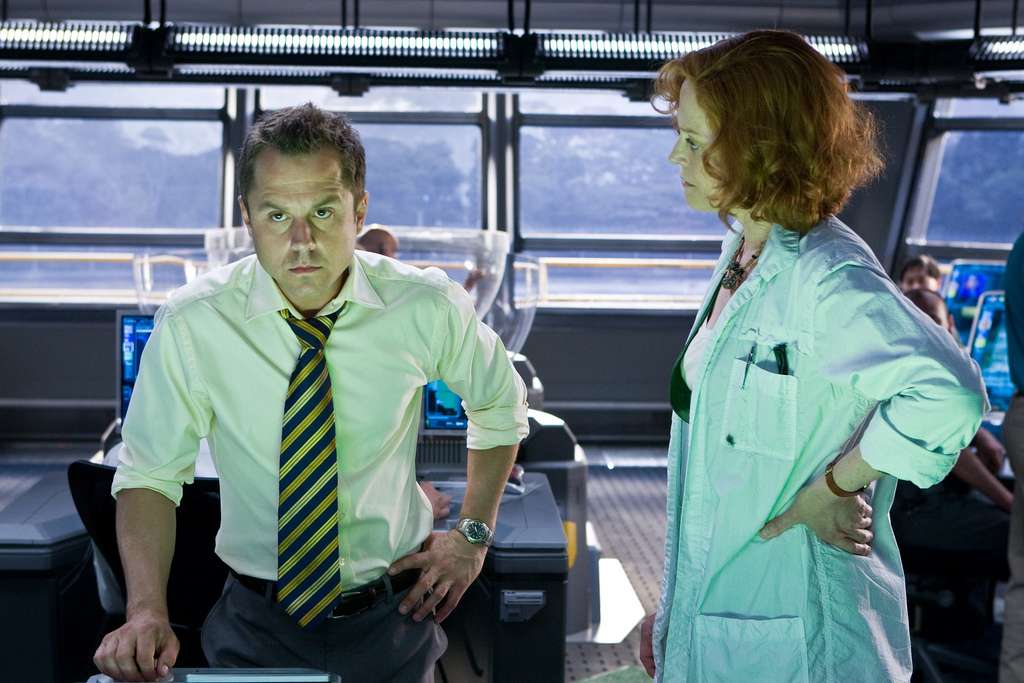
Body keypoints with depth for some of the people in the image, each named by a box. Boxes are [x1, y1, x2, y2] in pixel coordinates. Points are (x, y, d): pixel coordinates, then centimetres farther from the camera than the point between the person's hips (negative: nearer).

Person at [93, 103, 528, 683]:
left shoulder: (429, 308, -13)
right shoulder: (191, 326, -16)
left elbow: (502, 406, 7)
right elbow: (150, 475, -9)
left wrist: (474, 535, 2)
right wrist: (146, 611, -23)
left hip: (394, 614, 1)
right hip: (256, 623, -1)